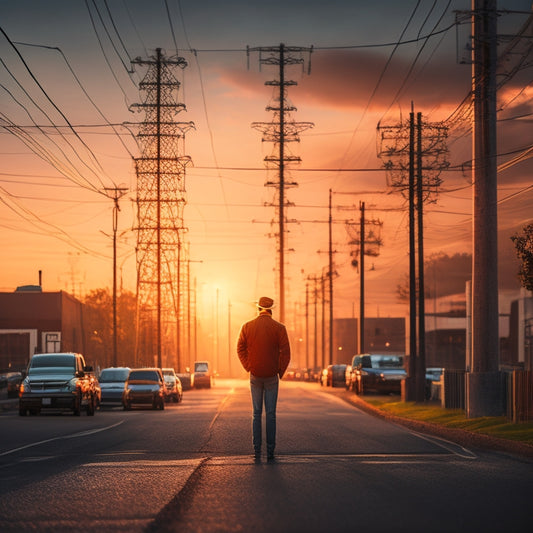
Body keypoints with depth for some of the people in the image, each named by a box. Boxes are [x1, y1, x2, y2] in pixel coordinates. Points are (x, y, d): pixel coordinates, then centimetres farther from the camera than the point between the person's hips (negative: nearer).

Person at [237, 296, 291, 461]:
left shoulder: (247, 327, -1)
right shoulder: (279, 328, -7)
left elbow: (240, 349, 3)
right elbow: (285, 352, -7)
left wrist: (249, 368, 8)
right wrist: (280, 372, 3)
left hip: (255, 375, 1)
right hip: (272, 376, -1)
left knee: (256, 413, 9)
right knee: (271, 414, 3)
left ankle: (257, 450, 5)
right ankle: (270, 451, 1)